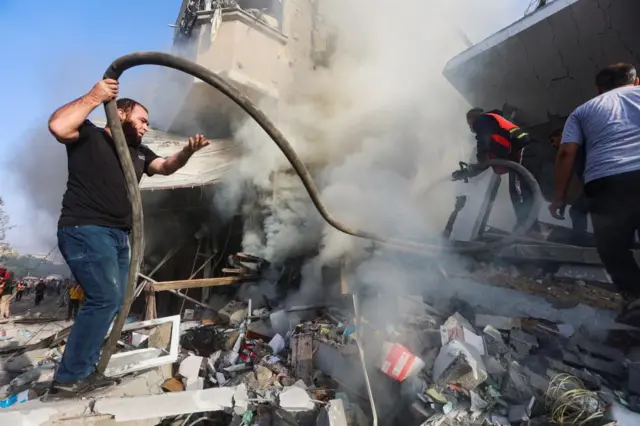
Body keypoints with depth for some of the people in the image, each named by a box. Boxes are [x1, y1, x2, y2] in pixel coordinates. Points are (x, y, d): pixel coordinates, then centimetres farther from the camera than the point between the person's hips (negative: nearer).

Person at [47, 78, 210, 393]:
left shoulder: (138, 152, 19)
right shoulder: (89, 136, 0)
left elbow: (166, 167, 8)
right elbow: (57, 126, -20)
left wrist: (187, 151, -11)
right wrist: (94, 97, -14)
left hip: (118, 236, 8)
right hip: (85, 231, -8)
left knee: (112, 302, 10)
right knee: (105, 298, -14)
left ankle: (81, 370, 23)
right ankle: (70, 376, 2)